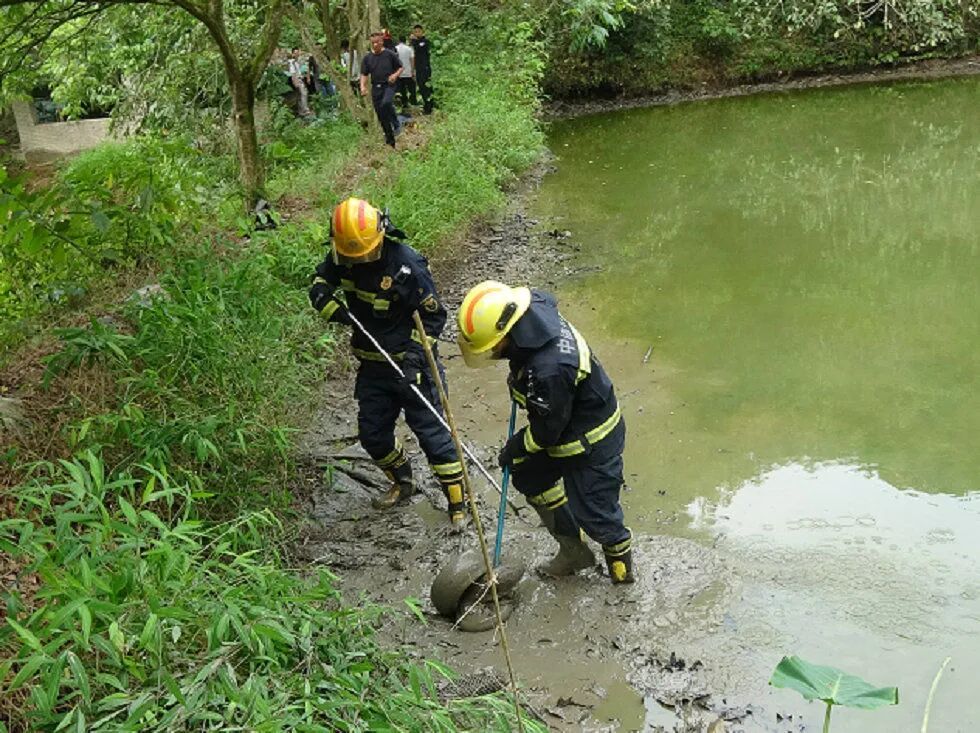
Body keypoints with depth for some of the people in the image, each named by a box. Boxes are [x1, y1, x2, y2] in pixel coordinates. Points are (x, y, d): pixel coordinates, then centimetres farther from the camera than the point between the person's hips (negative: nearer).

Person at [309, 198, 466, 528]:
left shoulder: (407, 265, -23)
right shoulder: (341, 258, -8)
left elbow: (433, 316, -15)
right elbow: (320, 283, 9)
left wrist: (415, 350, -26)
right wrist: (332, 305, -13)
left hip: (411, 363, -6)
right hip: (373, 364, 6)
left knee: (432, 432, -4)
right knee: (372, 435, 14)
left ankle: (458, 502, 8)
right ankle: (403, 483, 39)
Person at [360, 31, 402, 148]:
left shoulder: (390, 54, -1)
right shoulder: (368, 58, 7)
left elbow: (400, 67, 7)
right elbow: (364, 74, 9)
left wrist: (395, 75, -13)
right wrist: (363, 86, -8)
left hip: (388, 85, -4)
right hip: (376, 88, 4)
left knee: (386, 103, -34)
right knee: (381, 116, 5)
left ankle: (396, 125, -13)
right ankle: (390, 140, 17)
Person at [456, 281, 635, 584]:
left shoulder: (549, 370, -41)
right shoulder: (533, 307, -17)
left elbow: (546, 431, -26)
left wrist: (514, 448, -5)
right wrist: (518, 382, 7)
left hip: (591, 441, -9)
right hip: (563, 421, 9)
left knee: (593, 512, 4)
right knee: (529, 477, 21)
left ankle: (622, 567, 34)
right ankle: (573, 550, 37)